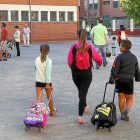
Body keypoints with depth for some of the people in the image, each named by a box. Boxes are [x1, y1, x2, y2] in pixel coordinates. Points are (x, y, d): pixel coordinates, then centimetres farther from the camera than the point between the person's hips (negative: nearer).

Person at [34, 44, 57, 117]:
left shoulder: (37, 59, -1)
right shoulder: (48, 60, -14)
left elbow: (35, 67, 17)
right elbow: (47, 72, -19)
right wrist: (47, 83, -19)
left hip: (38, 81, 2)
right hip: (46, 81, -2)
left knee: (39, 98, 2)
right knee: (49, 97, 16)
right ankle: (52, 111, 33)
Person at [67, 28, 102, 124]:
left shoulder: (73, 47, -10)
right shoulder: (90, 48, -11)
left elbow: (69, 61, -3)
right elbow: (98, 59, 3)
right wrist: (100, 63, 27)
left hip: (75, 73, 2)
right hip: (87, 74, -2)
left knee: (80, 91, 24)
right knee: (83, 93, 0)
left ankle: (84, 106, 50)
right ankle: (80, 116, -6)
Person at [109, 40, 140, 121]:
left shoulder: (119, 57, -7)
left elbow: (115, 70, -9)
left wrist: (111, 80, -4)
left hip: (120, 79, -2)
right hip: (129, 80, 2)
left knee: (121, 98, 9)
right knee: (130, 98, 11)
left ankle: (123, 115, 16)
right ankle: (127, 110, -15)